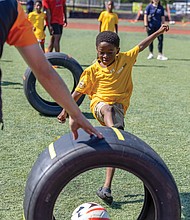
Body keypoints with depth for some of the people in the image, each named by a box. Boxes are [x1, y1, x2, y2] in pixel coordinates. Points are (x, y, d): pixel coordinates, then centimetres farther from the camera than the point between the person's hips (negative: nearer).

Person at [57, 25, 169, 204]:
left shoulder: (125, 59, 6)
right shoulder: (92, 70, 1)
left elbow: (141, 46, 17)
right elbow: (78, 91, 6)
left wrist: (159, 31, 21)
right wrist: (65, 110, 5)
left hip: (119, 106, 0)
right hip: (99, 104, 0)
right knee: (108, 109, -39)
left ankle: (106, 187, -15)